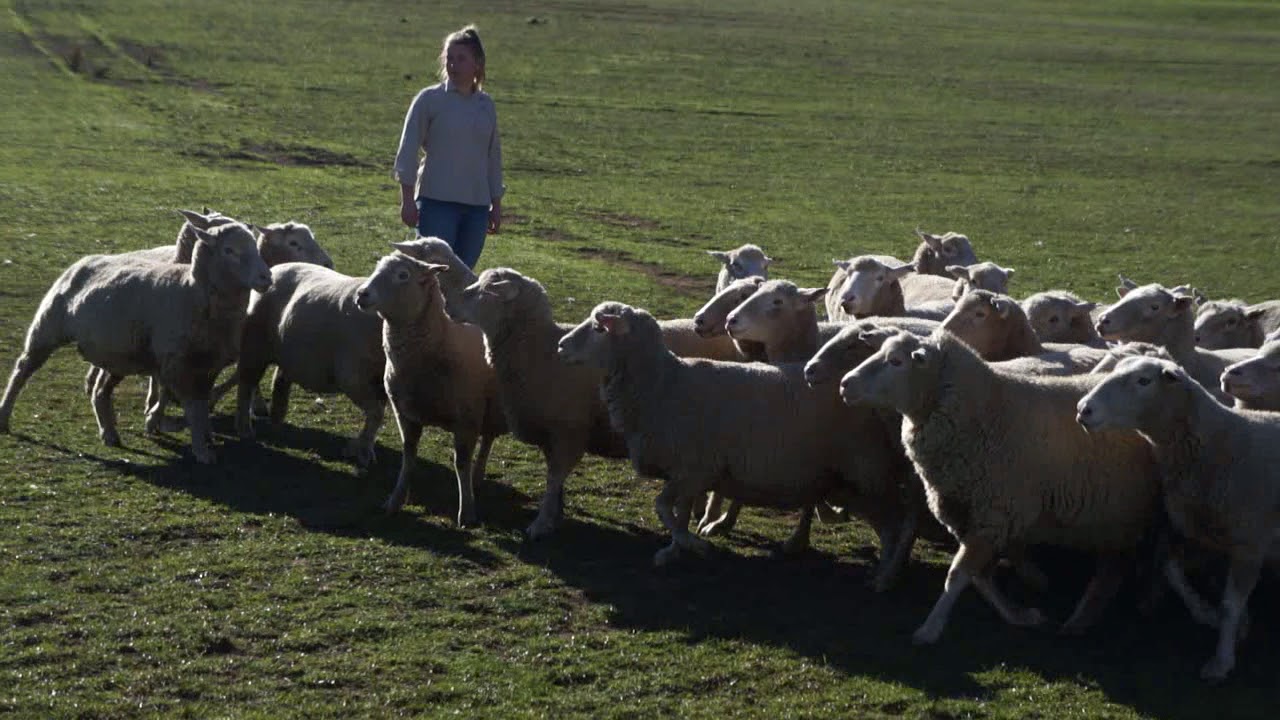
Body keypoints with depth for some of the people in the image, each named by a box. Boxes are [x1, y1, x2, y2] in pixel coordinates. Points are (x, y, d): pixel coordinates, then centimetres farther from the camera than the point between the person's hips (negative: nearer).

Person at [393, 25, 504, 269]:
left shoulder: (486, 104, 12)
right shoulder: (429, 99, -1)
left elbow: (493, 155, 17)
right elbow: (407, 150, -2)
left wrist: (496, 204, 16)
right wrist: (407, 199, -7)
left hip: (476, 205, 4)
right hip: (437, 202, -4)